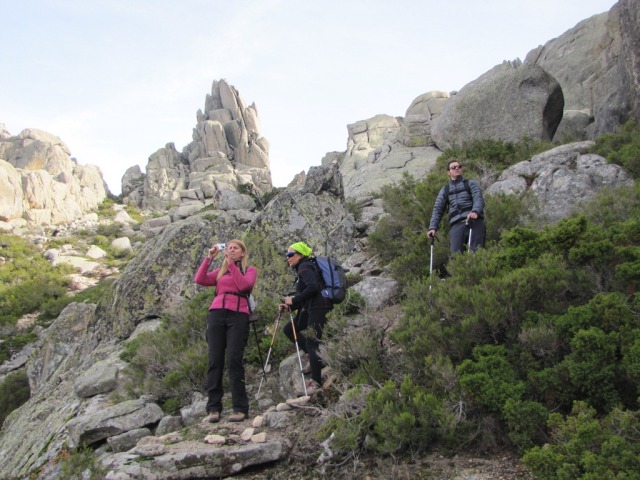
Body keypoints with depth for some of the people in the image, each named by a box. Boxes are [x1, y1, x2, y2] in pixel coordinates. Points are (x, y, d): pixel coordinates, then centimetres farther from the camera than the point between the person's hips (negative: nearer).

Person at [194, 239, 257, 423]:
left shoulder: (250, 270, 16)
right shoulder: (220, 271, 24)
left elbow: (244, 285, -6)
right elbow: (200, 279, 8)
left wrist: (231, 263, -5)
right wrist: (209, 258, 4)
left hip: (238, 315, -3)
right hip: (216, 314, 3)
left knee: (234, 360, -12)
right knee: (214, 360, -4)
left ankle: (240, 408, -9)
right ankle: (213, 408, -4)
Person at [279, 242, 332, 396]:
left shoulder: (304, 267, -7)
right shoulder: (302, 269, 22)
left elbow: (313, 287, -24)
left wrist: (294, 300, -16)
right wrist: (290, 306, 9)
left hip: (318, 308, -10)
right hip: (311, 308, 10)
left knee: (311, 343, -9)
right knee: (288, 329, 12)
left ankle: (317, 383, -6)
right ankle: (317, 357, 11)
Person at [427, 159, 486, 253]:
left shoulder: (471, 184, 16)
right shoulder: (445, 190, 24)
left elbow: (478, 199, -1)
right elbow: (438, 210, 17)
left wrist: (475, 211, -24)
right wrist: (433, 227, 1)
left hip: (474, 221, -2)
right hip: (457, 225, 2)